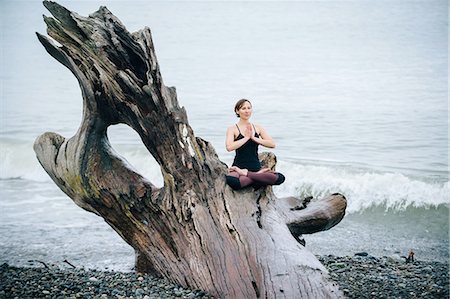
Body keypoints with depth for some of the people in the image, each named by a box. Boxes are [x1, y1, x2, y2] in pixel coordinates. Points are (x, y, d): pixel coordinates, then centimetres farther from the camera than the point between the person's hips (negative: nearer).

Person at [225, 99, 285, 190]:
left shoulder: (258, 128, 12)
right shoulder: (233, 129, 1)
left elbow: (272, 144, -1)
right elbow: (229, 147, -18)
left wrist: (254, 138, -9)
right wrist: (246, 137, -11)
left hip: (256, 167, 5)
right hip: (239, 166, -4)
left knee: (280, 178, -23)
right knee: (231, 181, -41)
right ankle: (258, 176, -19)